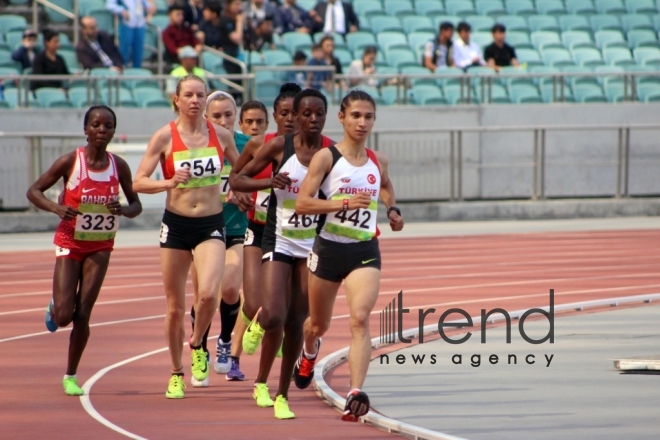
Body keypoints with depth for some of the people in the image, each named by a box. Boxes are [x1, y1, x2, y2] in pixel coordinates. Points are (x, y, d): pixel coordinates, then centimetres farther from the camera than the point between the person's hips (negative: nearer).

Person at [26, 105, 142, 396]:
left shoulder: (118, 166, -4)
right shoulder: (70, 162, -12)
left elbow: (136, 204, 5)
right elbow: (33, 191, -6)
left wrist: (123, 210, -18)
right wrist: (56, 208, -25)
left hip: (100, 247, 2)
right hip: (69, 243, -2)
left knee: (82, 315, -2)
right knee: (64, 315, -10)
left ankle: (71, 376, 14)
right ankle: (54, 309, 30)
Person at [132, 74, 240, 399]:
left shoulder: (221, 135, 1)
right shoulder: (165, 137, -5)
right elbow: (138, 182, -7)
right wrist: (169, 182, -23)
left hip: (211, 226, 0)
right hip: (176, 225, 0)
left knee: (208, 293, -23)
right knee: (175, 307, 5)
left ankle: (197, 346, 6)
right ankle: (176, 373, 24)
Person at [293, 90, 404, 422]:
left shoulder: (377, 161, 5)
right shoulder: (326, 157, -9)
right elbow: (302, 203, -17)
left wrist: (391, 210, 11)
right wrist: (343, 203, -28)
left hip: (365, 251, 2)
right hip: (329, 249, -1)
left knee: (360, 318, -20)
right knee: (320, 323, 18)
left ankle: (355, 394, -29)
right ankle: (309, 352, 55)